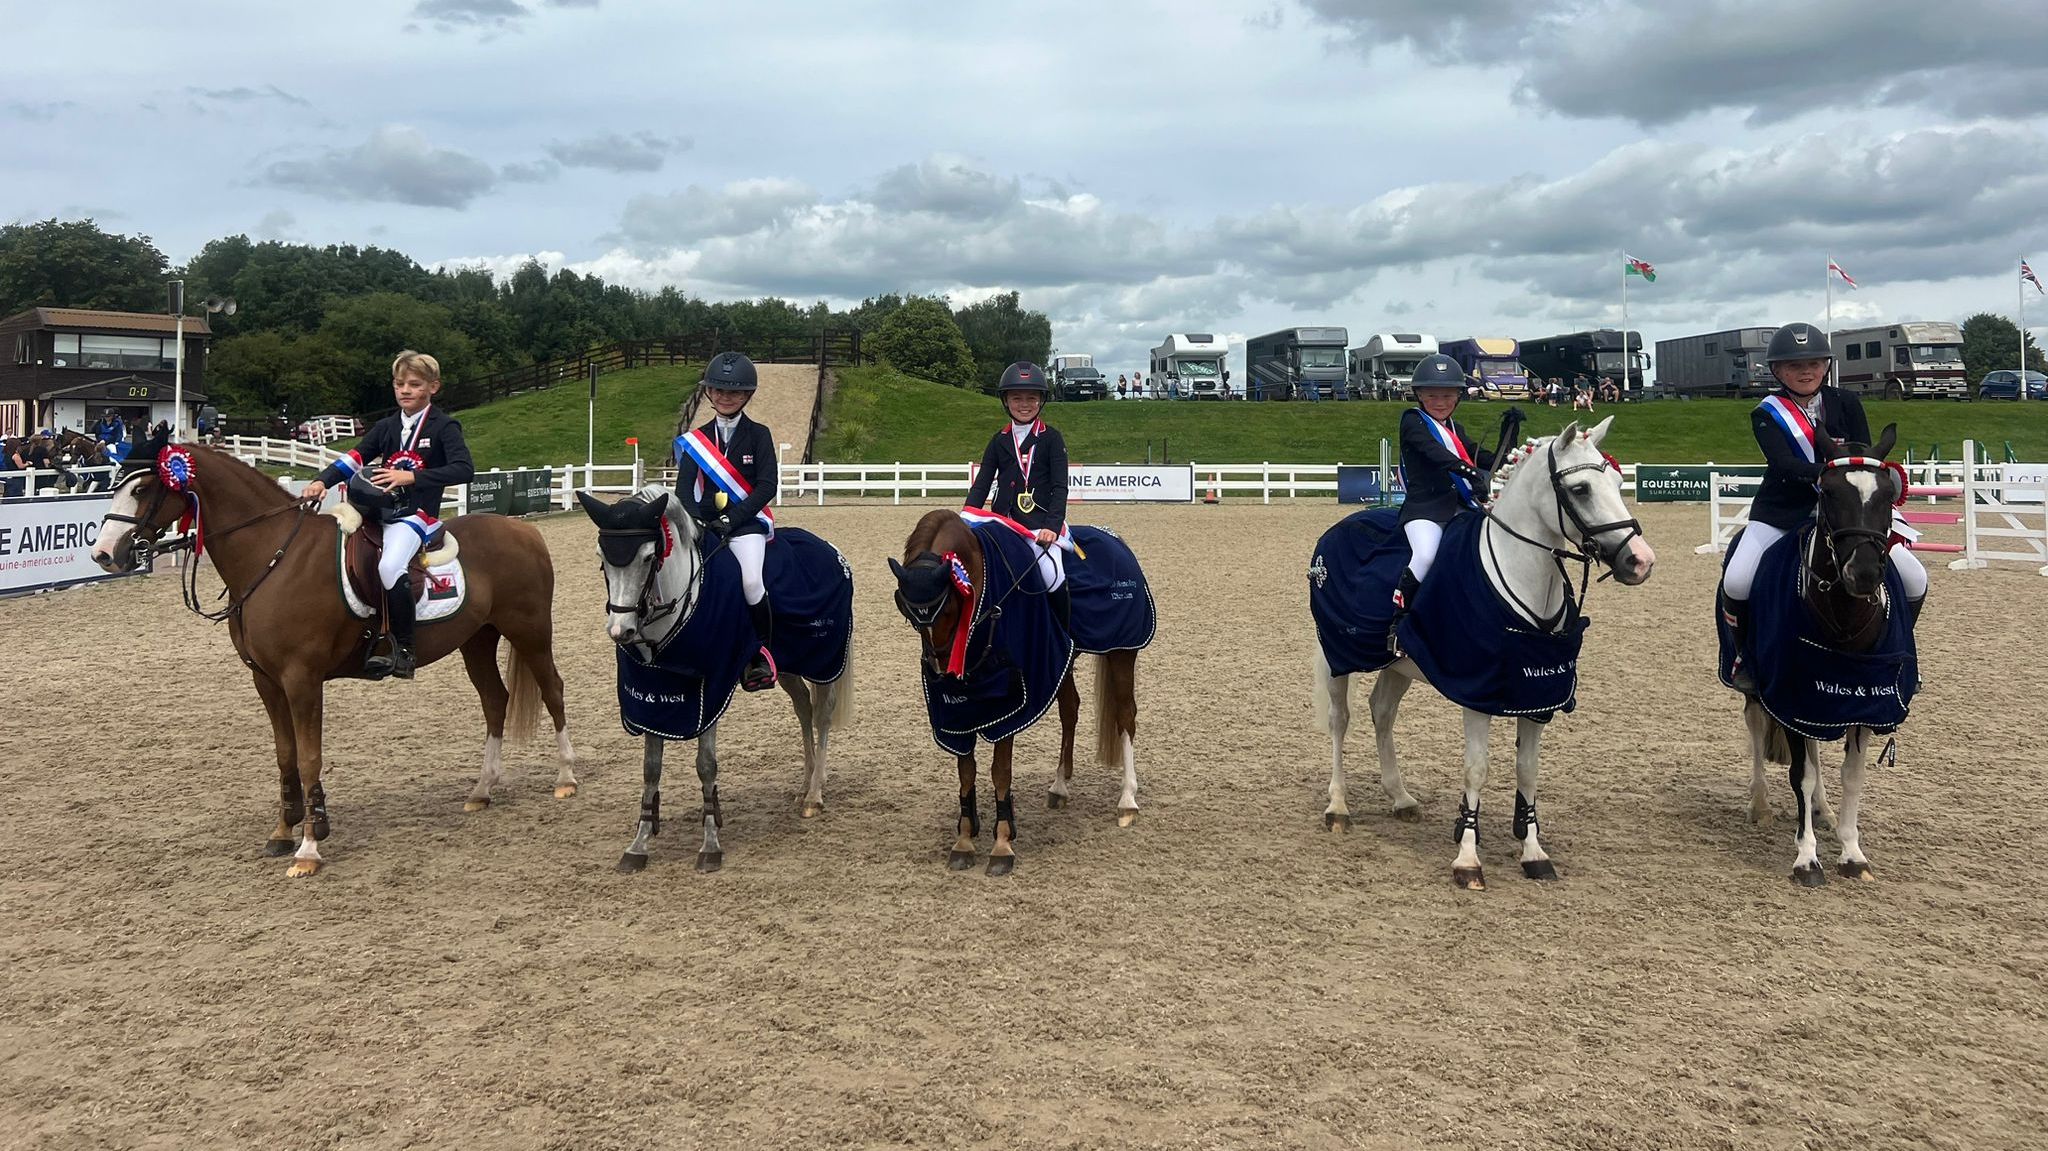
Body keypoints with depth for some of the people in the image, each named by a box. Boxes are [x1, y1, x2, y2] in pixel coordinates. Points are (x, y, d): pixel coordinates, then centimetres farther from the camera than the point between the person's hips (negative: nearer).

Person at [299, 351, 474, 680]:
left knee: (390, 566, -32)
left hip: (417, 514, -8)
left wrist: (411, 476, -22)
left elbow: (463, 468, -15)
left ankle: (403, 651, -25)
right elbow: (354, 458, 10)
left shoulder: (443, 426, -1)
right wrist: (321, 482, -8)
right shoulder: (387, 427, 18)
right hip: (378, 511, 8)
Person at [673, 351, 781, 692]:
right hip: (704, 522, 4)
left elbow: (766, 486, -6)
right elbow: (684, 487, 3)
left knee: (751, 580, -28)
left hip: (746, 521, -4)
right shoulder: (697, 439, 13)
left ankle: (762, 652, -8)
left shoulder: (758, 435, 4)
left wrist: (732, 519, -16)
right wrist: (695, 519, -16)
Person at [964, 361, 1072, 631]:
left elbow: (1060, 486, -4)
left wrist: (1052, 526, -18)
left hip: (1042, 523, -4)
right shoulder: (999, 441, 15)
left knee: (1053, 577, -25)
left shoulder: (1051, 438, 4)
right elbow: (981, 485, 12)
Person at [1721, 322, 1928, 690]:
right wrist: (1834, 471, -39)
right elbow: (1784, 464, -23)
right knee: (1736, 582, -27)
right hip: (1780, 516, -3)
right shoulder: (1767, 415, -6)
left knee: (1915, 580, -6)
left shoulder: (1846, 403, 4)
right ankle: (1745, 656, 0)